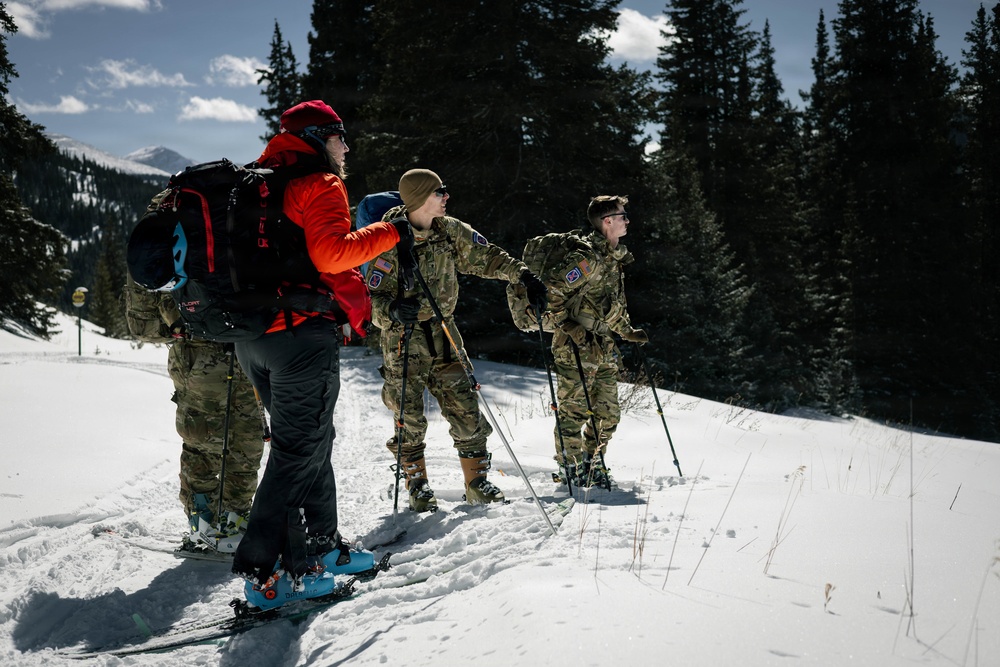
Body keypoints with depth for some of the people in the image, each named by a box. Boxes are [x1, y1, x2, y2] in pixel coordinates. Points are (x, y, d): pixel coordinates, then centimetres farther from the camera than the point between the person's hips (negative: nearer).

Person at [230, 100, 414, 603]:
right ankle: (262, 571, -3)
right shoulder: (320, 184, -6)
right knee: (300, 449, -4)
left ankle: (319, 546, 25)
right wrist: (390, 234, -11)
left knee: (307, 442, 17)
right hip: (303, 331, -9)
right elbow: (330, 254, -20)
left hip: (254, 335, 9)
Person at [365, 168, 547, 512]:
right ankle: (417, 486, 16)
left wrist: (522, 274, 0)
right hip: (403, 336, -4)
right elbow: (373, 297, -15)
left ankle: (477, 483, 12)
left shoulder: (450, 231, 1)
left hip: (442, 331, 5)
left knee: (465, 409, 1)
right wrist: (394, 310, -35)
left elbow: (485, 257, 11)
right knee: (410, 419, -2)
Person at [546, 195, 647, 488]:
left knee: (608, 414, 11)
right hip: (576, 346, -9)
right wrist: (567, 324, -22)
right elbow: (552, 288, -21)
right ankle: (571, 469, 8)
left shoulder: (615, 258, 15)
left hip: (603, 346, 9)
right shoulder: (588, 257, -17)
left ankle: (593, 464, 26)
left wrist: (627, 331, 25)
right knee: (575, 411, -3)